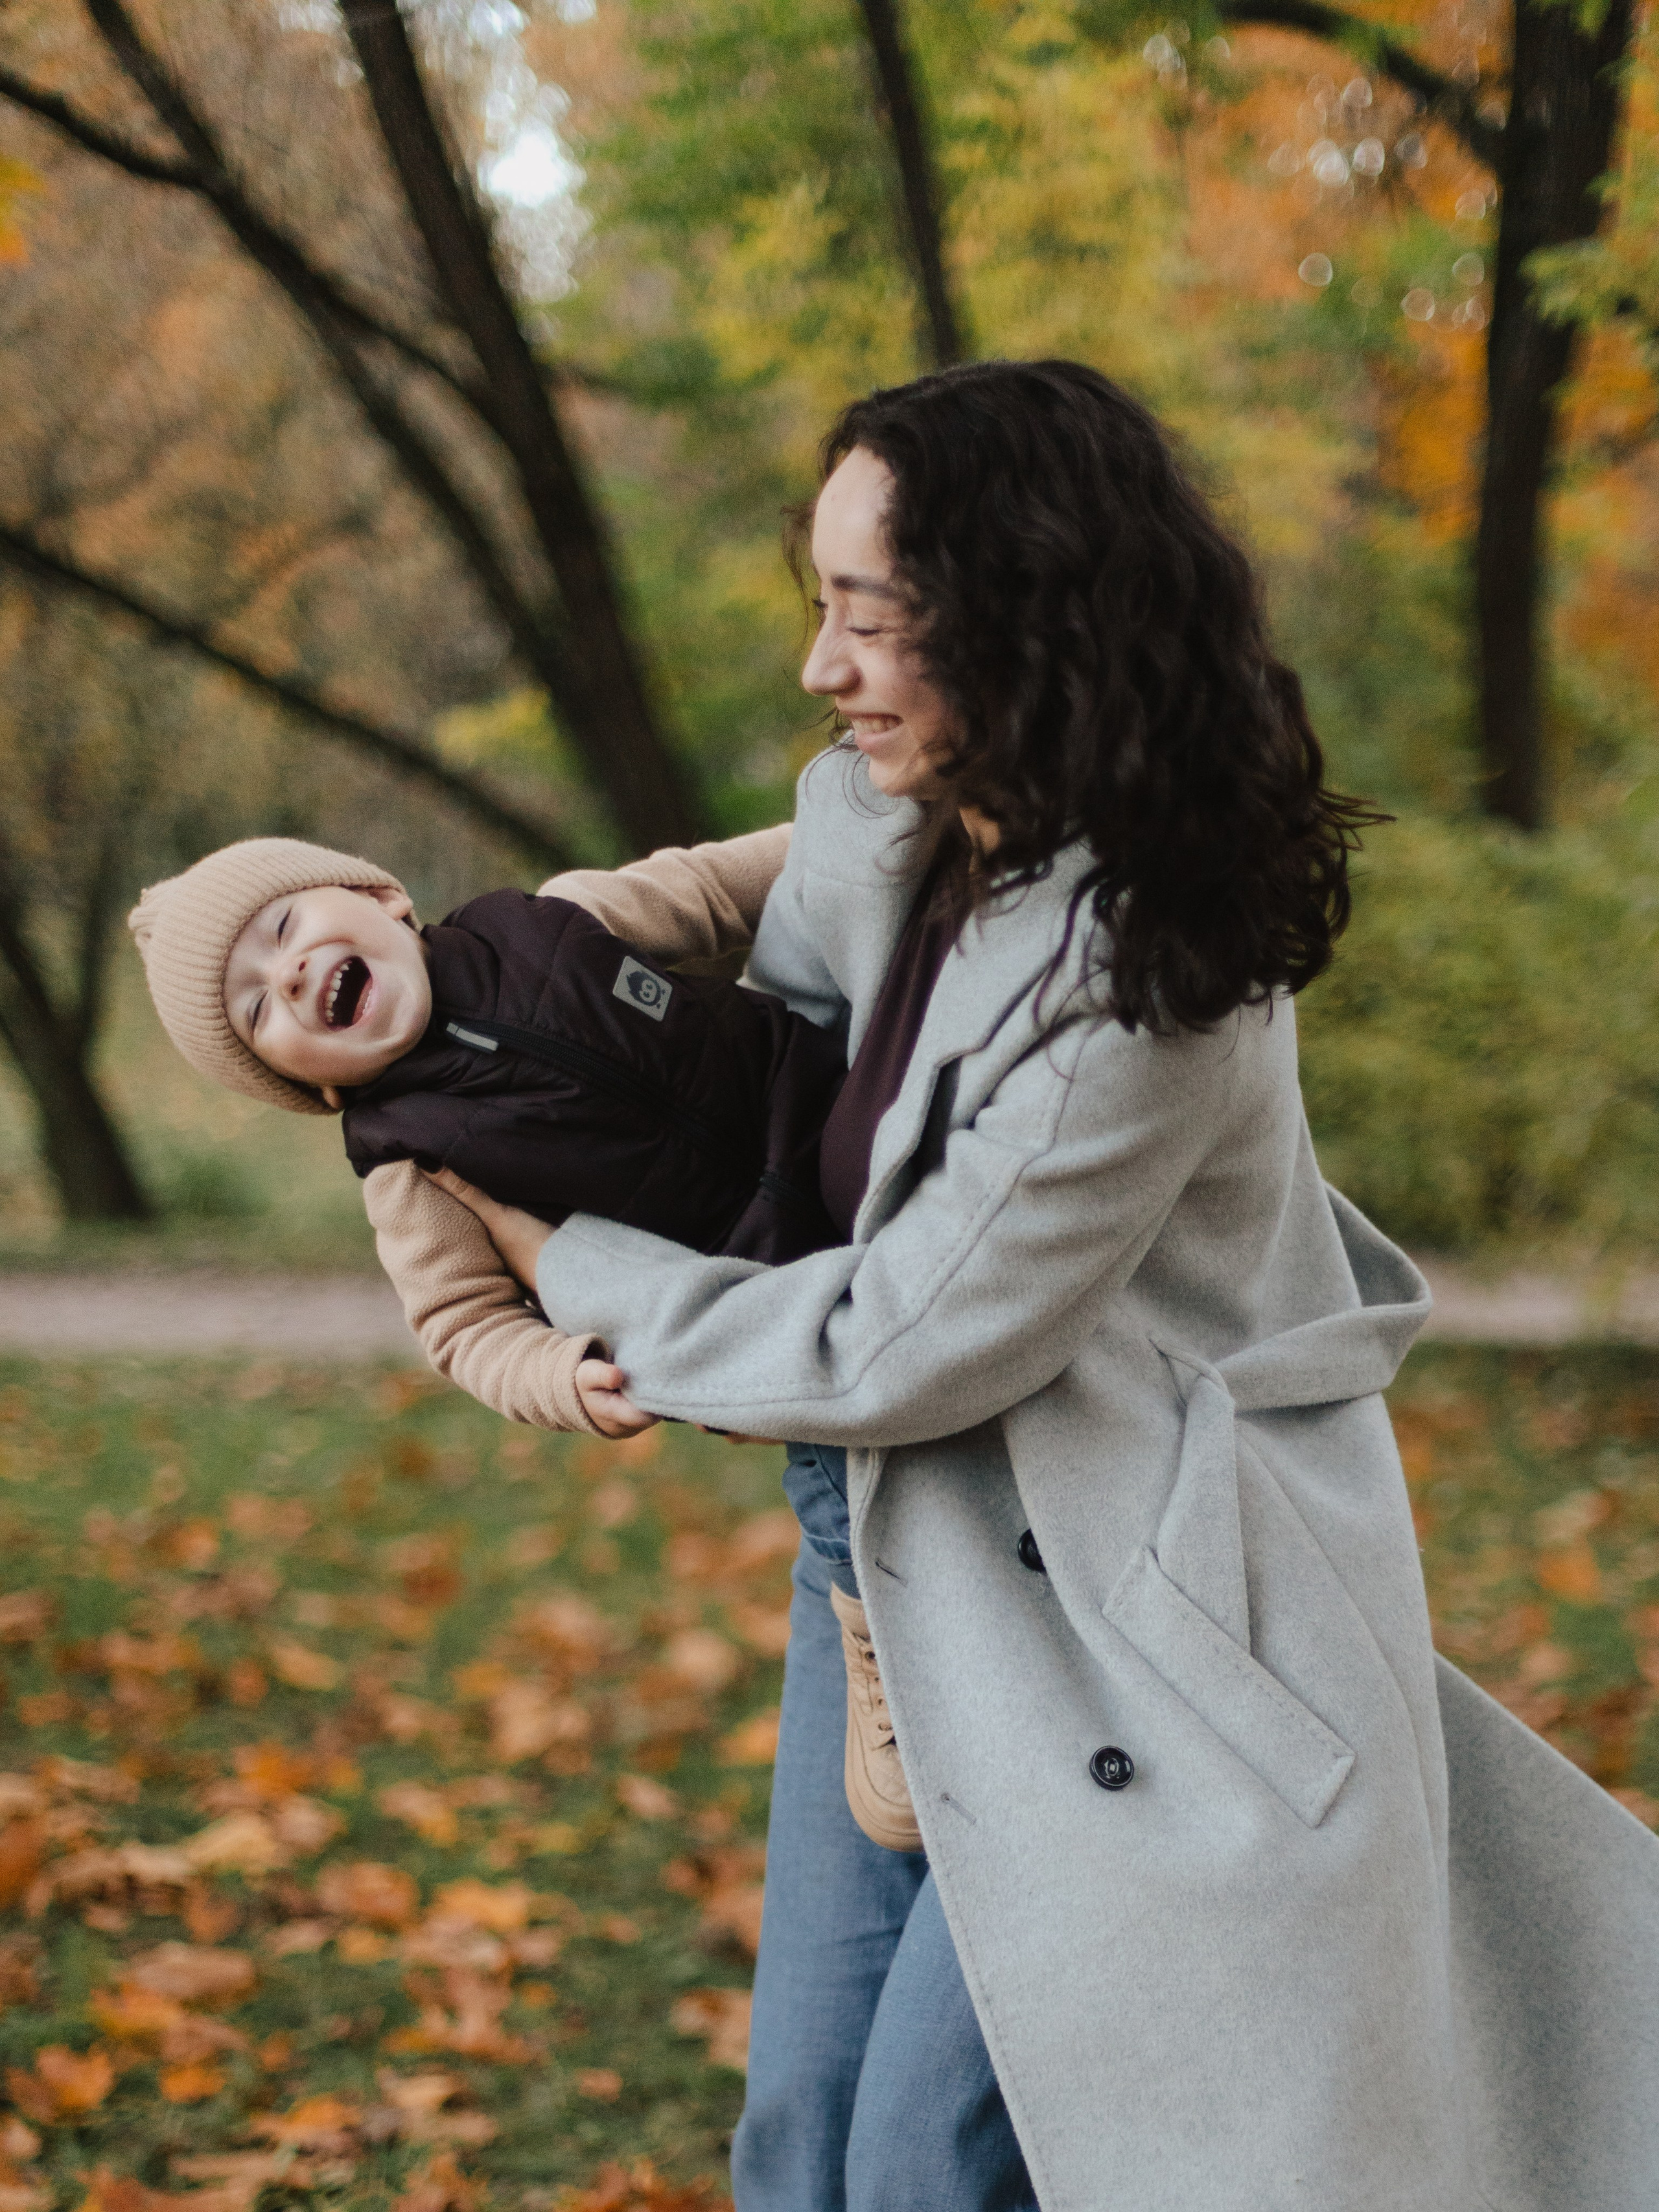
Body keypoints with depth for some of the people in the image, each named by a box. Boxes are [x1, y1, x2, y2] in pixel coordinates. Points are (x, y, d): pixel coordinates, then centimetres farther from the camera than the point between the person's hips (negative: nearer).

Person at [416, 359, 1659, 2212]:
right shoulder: (885, 827, -2)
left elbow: (899, 1349, -20)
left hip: (1119, 1628, -8)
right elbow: (794, 1035, 21)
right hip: (901, 1567, 8)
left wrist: (576, 1275, -7)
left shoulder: (1137, 979, -26)